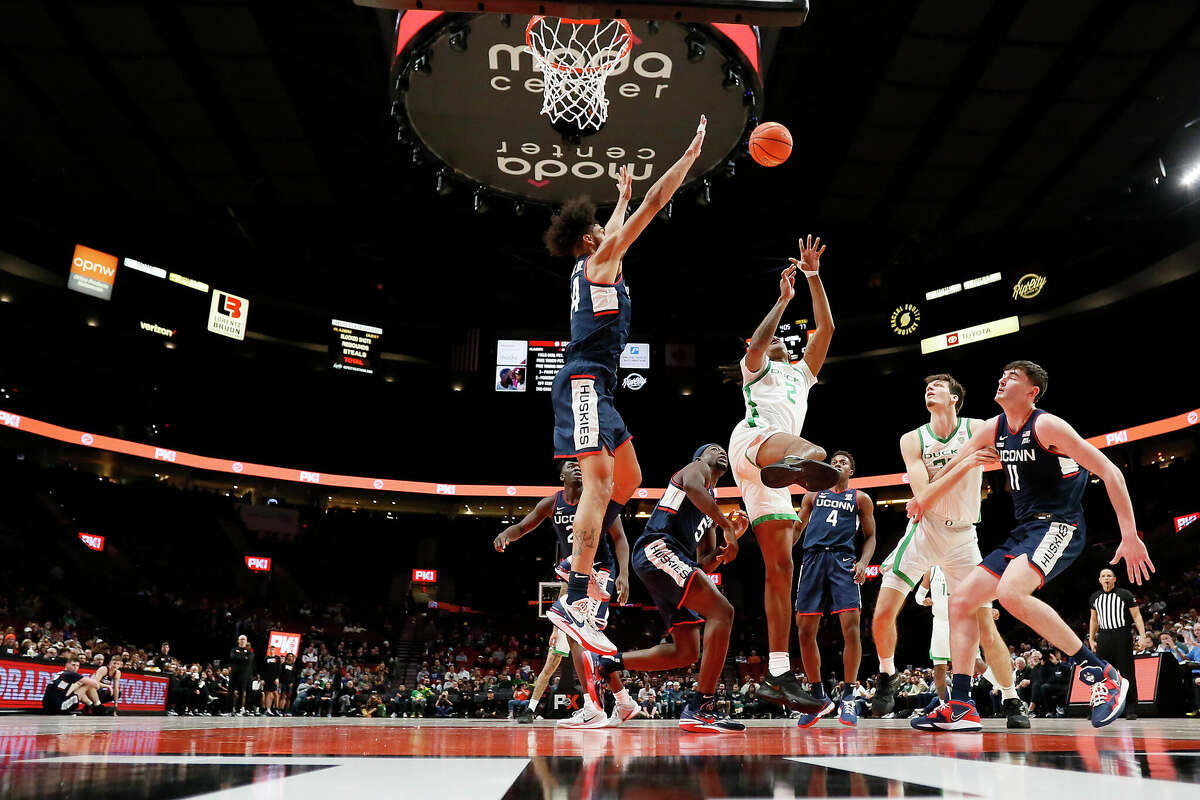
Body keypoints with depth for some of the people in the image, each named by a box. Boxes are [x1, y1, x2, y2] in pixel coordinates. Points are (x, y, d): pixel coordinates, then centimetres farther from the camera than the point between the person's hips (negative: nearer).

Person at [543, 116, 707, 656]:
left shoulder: (590, 263, 21)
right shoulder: (601, 259, -1)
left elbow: (618, 224, 44)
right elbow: (653, 206, 0)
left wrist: (623, 197, 49)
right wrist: (690, 156, 8)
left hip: (594, 387, 10)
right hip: (585, 382, -10)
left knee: (629, 479, 15)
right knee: (600, 484, -19)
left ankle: (580, 561, 20)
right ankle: (573, 603, -24)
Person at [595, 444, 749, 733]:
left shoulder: (710, 509, 33)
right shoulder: (697, 467, 11)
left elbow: (706, 566, 27)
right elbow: (691, 485, -18)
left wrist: (731, 537, 10)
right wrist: (727, 525, -17)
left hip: (677, 563, 10)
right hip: (658, 549, -10)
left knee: (685, 652, 6)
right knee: (722, 612, -21)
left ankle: (604, 661, 12)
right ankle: (700, 708, -22)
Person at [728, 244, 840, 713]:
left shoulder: (801, 374, 39)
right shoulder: (756, 367, 23)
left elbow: (826, 328, 28)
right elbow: (755, 342, -3)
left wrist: (813, 277, 23)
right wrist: (784, 297, 3)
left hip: (767, 474, 6)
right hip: (752, 441, -6)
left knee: (780, 567, -2)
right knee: (813, 451, -37)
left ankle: (778, 676, -3)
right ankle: (801, 463, -76)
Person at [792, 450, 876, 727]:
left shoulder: (861, 499, 18)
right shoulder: (814, 495, 23)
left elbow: (870, 537, 15)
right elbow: (797, 528, 23)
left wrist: (863, 562, -4)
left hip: (843, 560, -2)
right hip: (813, 559, 2)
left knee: (851, 627, -16)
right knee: (805, 631, -2)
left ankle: (848, 699, -3)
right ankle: (819, 699, 11)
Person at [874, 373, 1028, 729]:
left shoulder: (976, 430, -4)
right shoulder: (913, 439, -6)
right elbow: (924, 496, -17)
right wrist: (965, 464, -27)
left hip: (963, 537, 0)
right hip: (923, 530, 1)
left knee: (985, 625, -3)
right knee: (882, 614, -7)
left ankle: (1012, 702, 15)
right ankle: (887, 676, 19)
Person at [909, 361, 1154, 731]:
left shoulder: (1046, 425, -12)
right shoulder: (993, 429, 10)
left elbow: (1110, 472, -15)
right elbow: (953, 465, 26)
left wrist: (1130, 536, -20)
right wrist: (924, 495, 26)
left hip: (1058, 526, -8)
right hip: (1023, 532, 8)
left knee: (1011, 591, -33)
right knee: (960, 600, 0)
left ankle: (1102, 674, -19)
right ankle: (960, 708, 2)